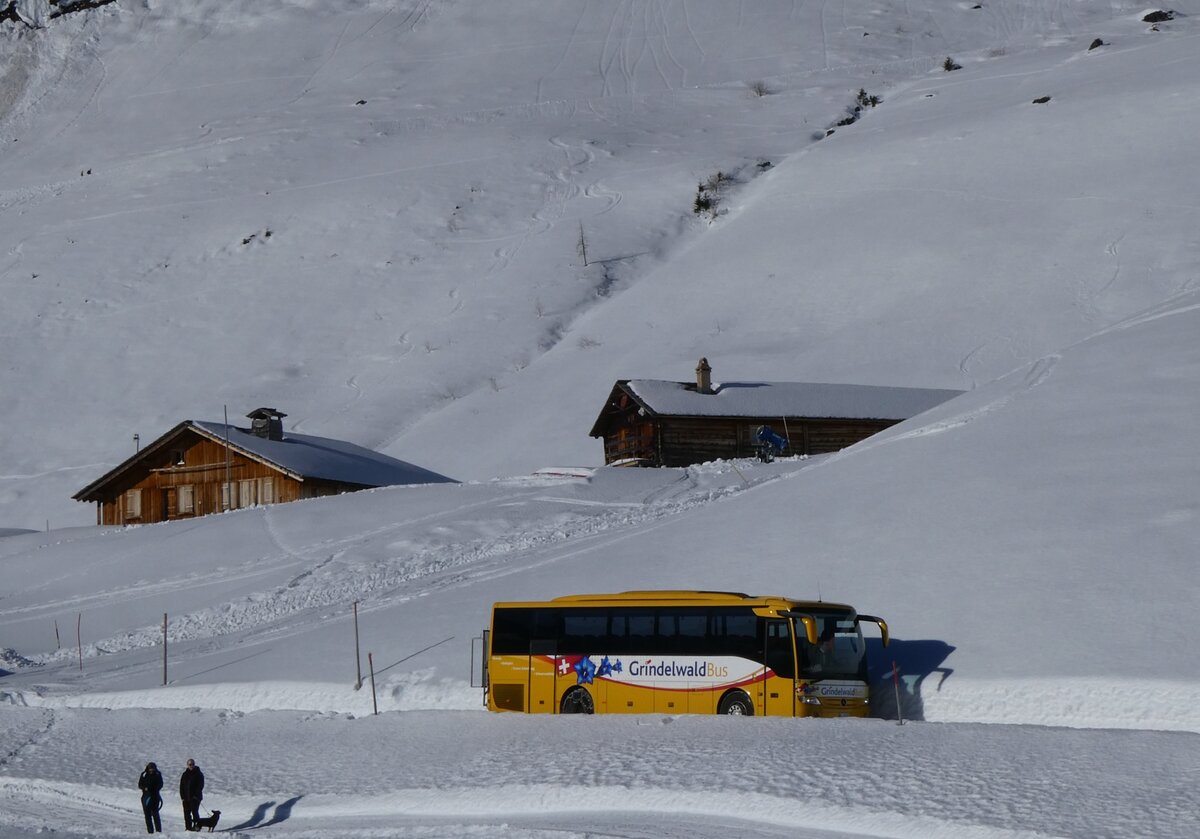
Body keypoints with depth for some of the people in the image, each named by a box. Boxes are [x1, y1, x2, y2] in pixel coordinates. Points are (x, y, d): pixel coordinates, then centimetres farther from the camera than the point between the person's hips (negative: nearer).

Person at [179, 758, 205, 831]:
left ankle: (196, 826, -7)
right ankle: (188, 827, 7)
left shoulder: (199, 774, 1)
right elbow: (181, 786, 13)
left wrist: (196, 795, -13)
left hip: (195, 797, -5)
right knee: (187, 813, 2)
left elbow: (200, 786, -4)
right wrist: (182, 795, 2)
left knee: (194, 811, -12)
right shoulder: (185, 774, 13)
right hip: (186, 797, 5)